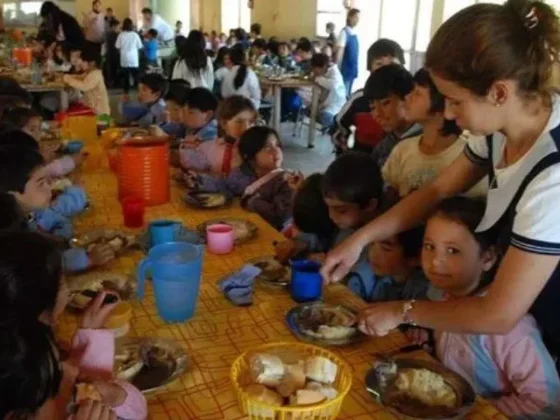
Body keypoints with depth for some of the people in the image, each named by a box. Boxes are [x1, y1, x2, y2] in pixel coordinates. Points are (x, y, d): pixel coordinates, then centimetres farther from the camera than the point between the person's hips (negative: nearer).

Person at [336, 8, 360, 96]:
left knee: (348, 94, 15)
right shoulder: (344, 32, -14)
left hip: (353, 70, 8)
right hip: (345, 70, -8)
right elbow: (339, 52, -18)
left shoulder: (354, 34, 10)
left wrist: (356, 68, 17)